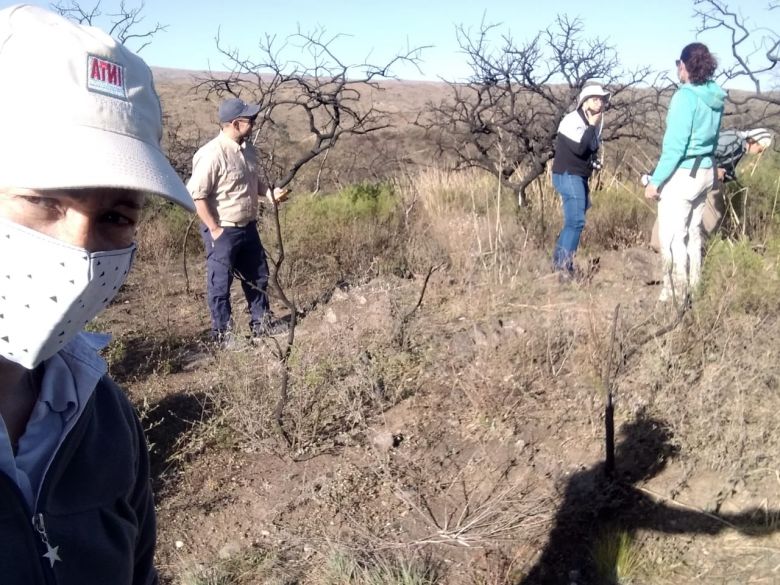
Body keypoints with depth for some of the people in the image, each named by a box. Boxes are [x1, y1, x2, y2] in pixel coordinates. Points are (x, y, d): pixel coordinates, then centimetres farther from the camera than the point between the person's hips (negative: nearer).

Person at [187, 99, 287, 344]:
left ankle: (261, 322, 35)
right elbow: (196, 195, -22)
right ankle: (222, 332, 19)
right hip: (223, 231, -9)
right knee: (220, 284, 5)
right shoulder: (212, 154, -22)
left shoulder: (247, 149, 5)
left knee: (257, 276, 19)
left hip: (248, 227, 9)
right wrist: (214, 230, -19)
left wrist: (270, 192, 0)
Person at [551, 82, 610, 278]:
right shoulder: (572, 120, -14)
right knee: (576, 220, -17)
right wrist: (591, 126, -18)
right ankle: (563, 265, -14)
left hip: (580, 177, 10)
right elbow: (579, 148, -26)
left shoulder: (596, 122, 14)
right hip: (567, 175, -10)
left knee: (574, 221, 13)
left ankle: (559, 261, 23)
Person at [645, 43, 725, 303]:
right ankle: (691, 291, 25)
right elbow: (711, 137, 15)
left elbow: (675, 144, -20)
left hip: (682, 174, -9)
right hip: (705, 172, 9)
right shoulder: (715, 96, 8)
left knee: (671, 238, -3)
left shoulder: (685, 96, -17)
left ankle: (675, 297, 1)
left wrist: (656, 180, -15)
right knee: (692, 233, 16)